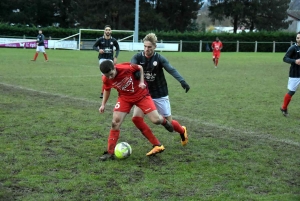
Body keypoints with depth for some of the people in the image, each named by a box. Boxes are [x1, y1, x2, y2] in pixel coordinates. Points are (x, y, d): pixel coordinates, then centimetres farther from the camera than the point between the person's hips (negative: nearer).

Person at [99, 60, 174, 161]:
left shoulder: (126, 68, -30)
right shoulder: (106, 79, -18)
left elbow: (140, 68, -9)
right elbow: (107, 90, 6)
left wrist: (141, 82, -17)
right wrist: (103, 104, 2)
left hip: (141, 94, -2)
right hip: (125, 98, 3)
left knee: (156, 120, -9)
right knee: (115, 122, -11)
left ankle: (164, 121, 33)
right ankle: (110, 153, -1)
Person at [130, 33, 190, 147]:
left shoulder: (159, 58, -15)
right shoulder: (138, 57, -9)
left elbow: (171, 70, -29)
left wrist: (182, 81, -46)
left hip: (160, 95, -2)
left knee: (169, 122, 7)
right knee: (136, 118, -16)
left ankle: (182, 131, 43)